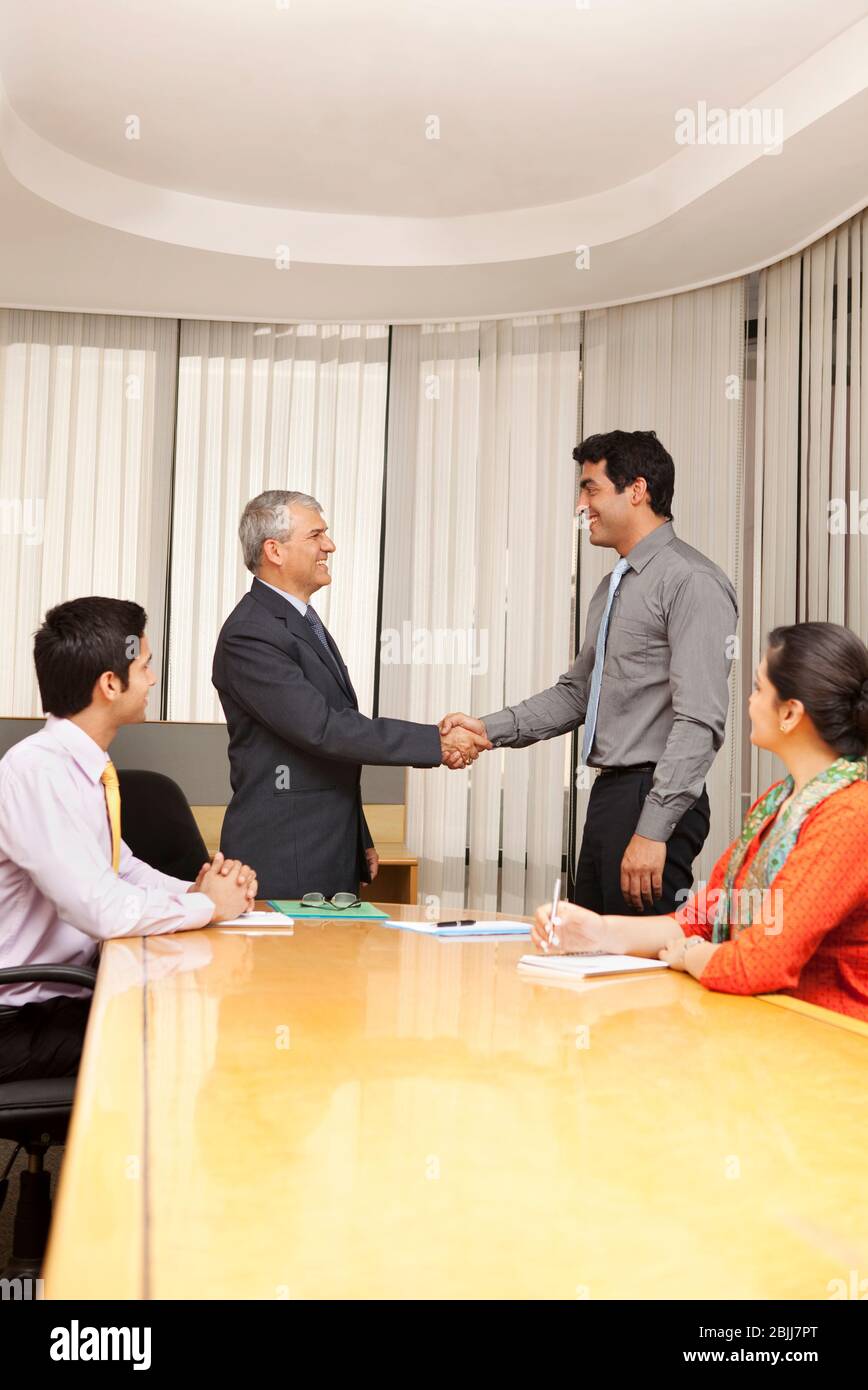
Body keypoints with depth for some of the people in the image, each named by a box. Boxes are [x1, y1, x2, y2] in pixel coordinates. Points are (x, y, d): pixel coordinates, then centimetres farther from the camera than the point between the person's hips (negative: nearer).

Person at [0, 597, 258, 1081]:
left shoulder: (85, 766, 5)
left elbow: (122, 867, 16)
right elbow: (102, 910, -27)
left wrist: (198, 888, -3)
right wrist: (207, 904, -12)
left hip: (67, 994, 8)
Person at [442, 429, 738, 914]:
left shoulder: (692, 582, -12)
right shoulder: (613, 588, 17)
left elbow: (700, 721, -19)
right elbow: (577, 693, 20)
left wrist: (653, 830, -22)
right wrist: (489, 729, 7)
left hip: (654, 798, -9)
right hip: (608, 794, 9)